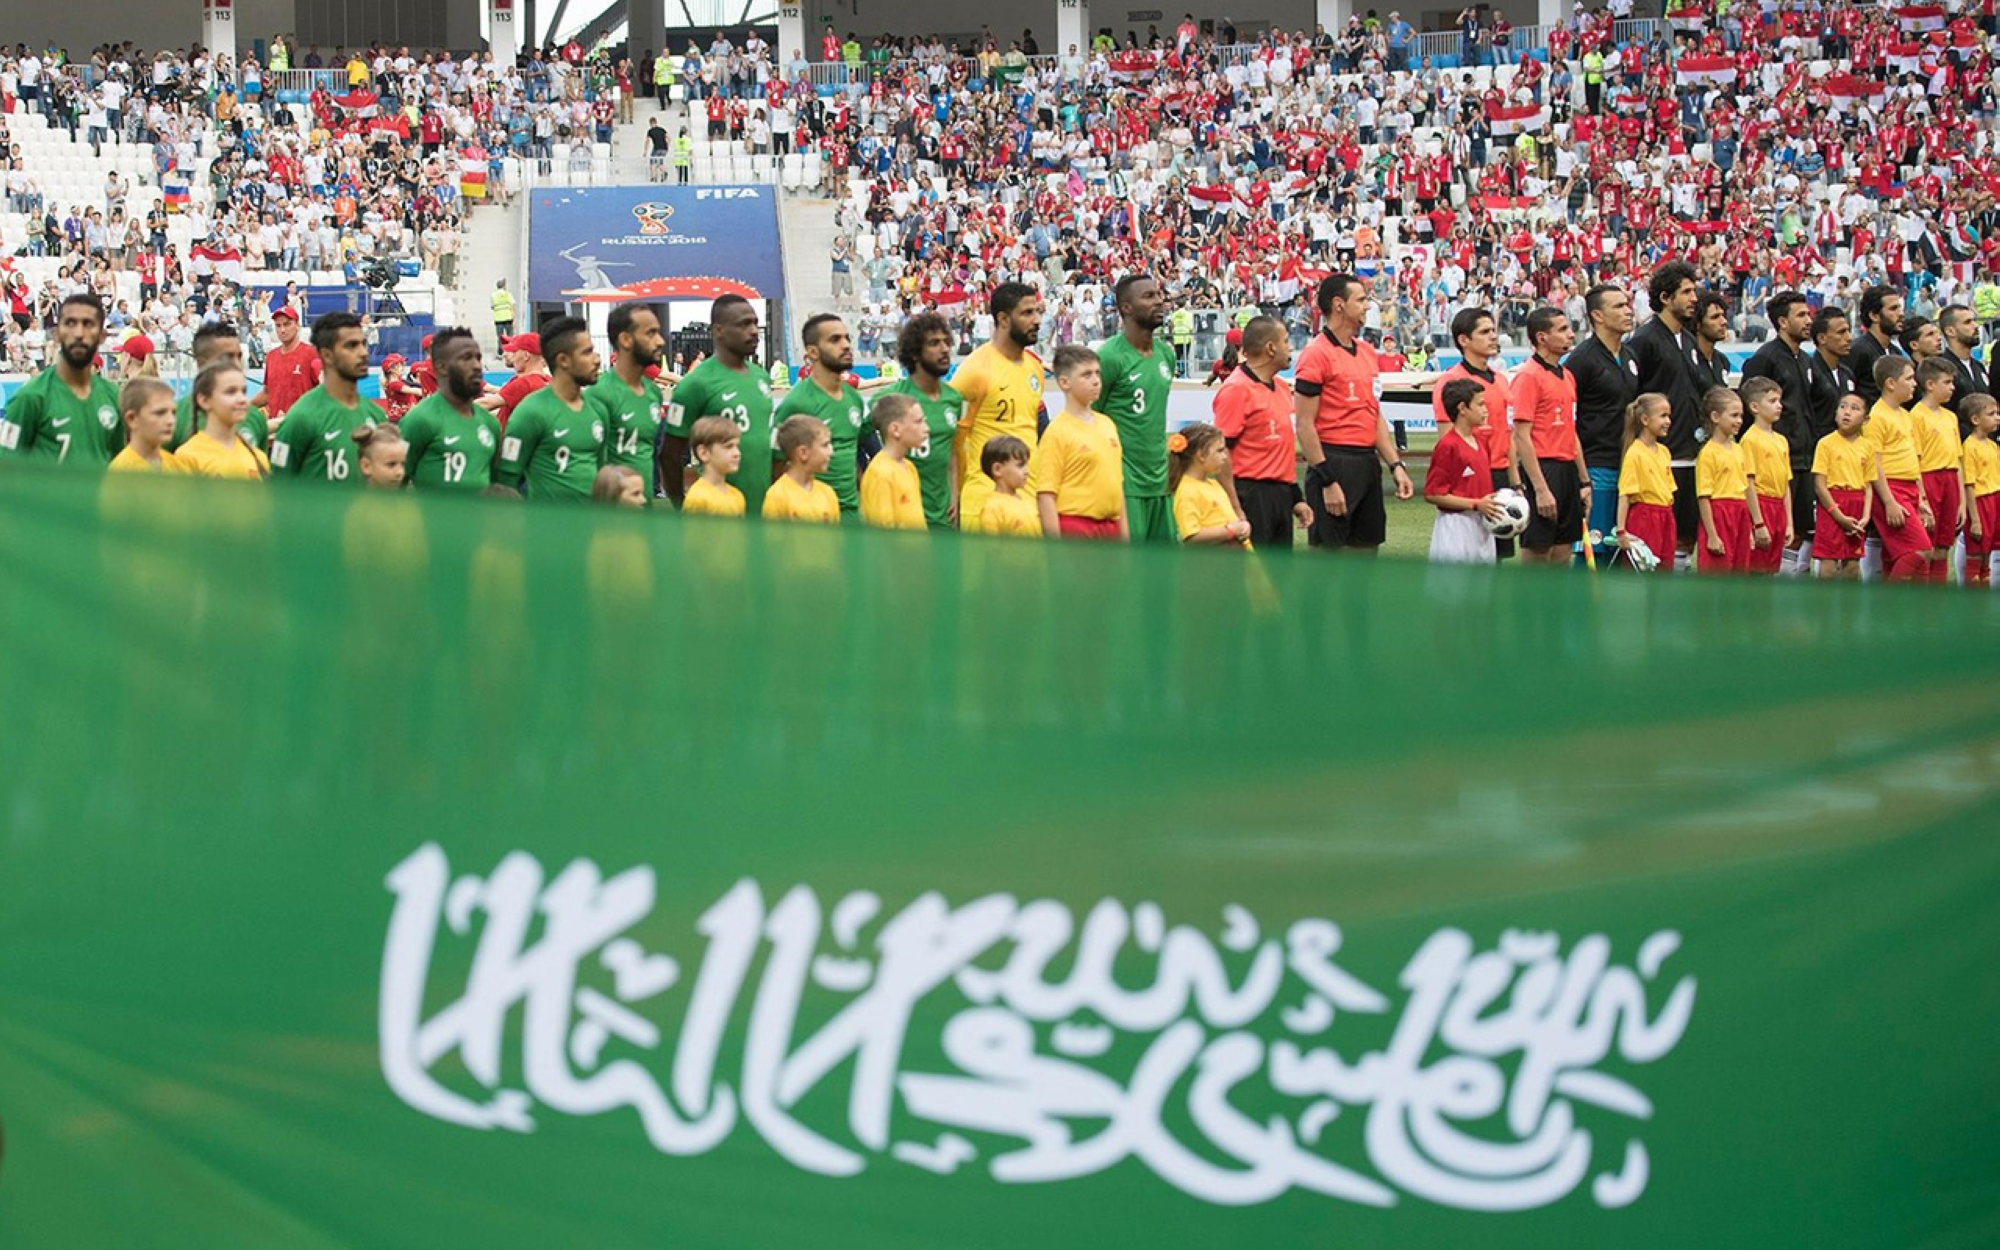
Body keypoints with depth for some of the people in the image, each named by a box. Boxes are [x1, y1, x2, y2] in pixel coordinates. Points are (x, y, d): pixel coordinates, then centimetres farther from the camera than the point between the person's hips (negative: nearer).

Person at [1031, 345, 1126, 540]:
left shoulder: (1107, 425, 12)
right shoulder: (1057, 432, -10)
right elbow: (1046, 494, -13)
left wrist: (1123, 534, 15)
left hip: (1109, 528, 7)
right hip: (1074, 529, -7)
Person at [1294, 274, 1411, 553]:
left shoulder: (1366, 351, 15)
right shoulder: (1317, 354, -10)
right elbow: (1305, 425, -14)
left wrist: (1396, 465, 12)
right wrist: (1327, 481, -17)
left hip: (1367, 464, 8)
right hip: (1334, 464, -8)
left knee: (1365, 548, 10)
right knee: (1328, 551, -5)